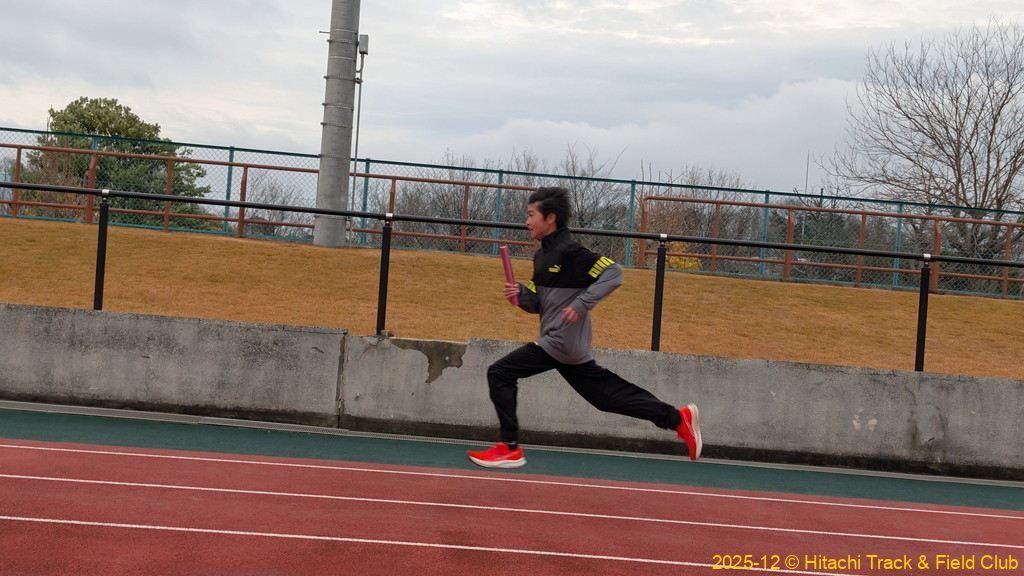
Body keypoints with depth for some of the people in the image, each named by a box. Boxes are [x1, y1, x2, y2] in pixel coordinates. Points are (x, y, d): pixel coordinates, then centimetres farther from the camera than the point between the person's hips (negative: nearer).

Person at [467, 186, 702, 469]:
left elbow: (614, 272, -19)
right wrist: (520, 292, -3)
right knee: (611, 395, 13)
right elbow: (538, 304, 17)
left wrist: (582, 304, -25)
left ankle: (509, 449, 0)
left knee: (500, 373, -8)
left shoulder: (569, 252, -14)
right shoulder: (542, 256, 14)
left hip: (561, 343, -9)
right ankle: (678, 418, 18)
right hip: (567, 346, 9)